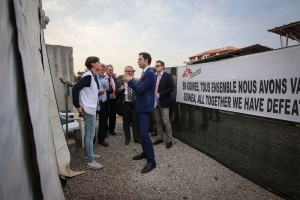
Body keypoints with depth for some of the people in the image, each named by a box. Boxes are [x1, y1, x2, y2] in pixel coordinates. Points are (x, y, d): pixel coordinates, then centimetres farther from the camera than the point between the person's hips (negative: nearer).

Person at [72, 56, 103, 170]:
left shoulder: (92, 75, 11)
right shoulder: (88, 75, -17)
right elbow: (75, 89, -23)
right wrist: (77, 106, -20)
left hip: (91, 108, 10)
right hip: (88, 109, -10)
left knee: (88, 134, 19)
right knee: (90, 135, -3)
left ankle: (89, 154, 34)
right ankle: (91, 161, 8)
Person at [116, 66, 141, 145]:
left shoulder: (136, 82, 3)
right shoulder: (120, 82, 7)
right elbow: (117, 93, 6)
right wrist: (120, 89, -13)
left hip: (134, 104, -1)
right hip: (125, 104, 1)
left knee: (135, 122, 6)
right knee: (126, 122, 9)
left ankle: (136, 138, 18)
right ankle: (127, 138, 23)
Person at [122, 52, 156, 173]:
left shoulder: (150, 73, -16)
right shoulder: (145, 73, 16)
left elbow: (141, 89, -21)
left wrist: (130, 80, -12)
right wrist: (130, 81, 7)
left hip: (145, 107, -10)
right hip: (140, 106, 10)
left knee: (144, 133, -11)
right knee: (141, 132, 16)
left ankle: (151, 161, -2)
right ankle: (145, 153, 32)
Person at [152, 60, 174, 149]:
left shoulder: (168, 75, -5)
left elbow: (171, 88, -12)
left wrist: (160, 94, -17)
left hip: (163, 102, -6)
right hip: (155, 101, 6)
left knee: (166, 121, -3)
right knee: (158, 121, 12)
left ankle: (169, 140, 9)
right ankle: (160, 138, 23)